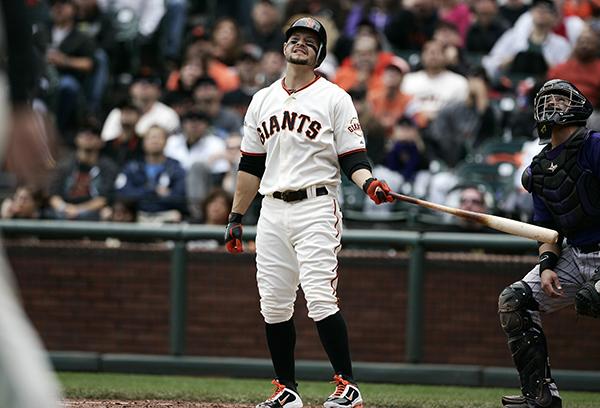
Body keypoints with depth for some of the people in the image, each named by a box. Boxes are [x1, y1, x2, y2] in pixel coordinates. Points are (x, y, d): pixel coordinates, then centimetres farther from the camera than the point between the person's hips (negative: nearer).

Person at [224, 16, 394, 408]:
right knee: (274, 303, 3)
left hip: (316, 206, -5)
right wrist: (236, 218, 17)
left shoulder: (334, 98, 2)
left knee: (320, 299, -16)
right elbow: (251, 165, 20)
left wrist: (370, 183, -23)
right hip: (272, 211, 5)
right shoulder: (263, 100, 17)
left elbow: (352, 157, -2)